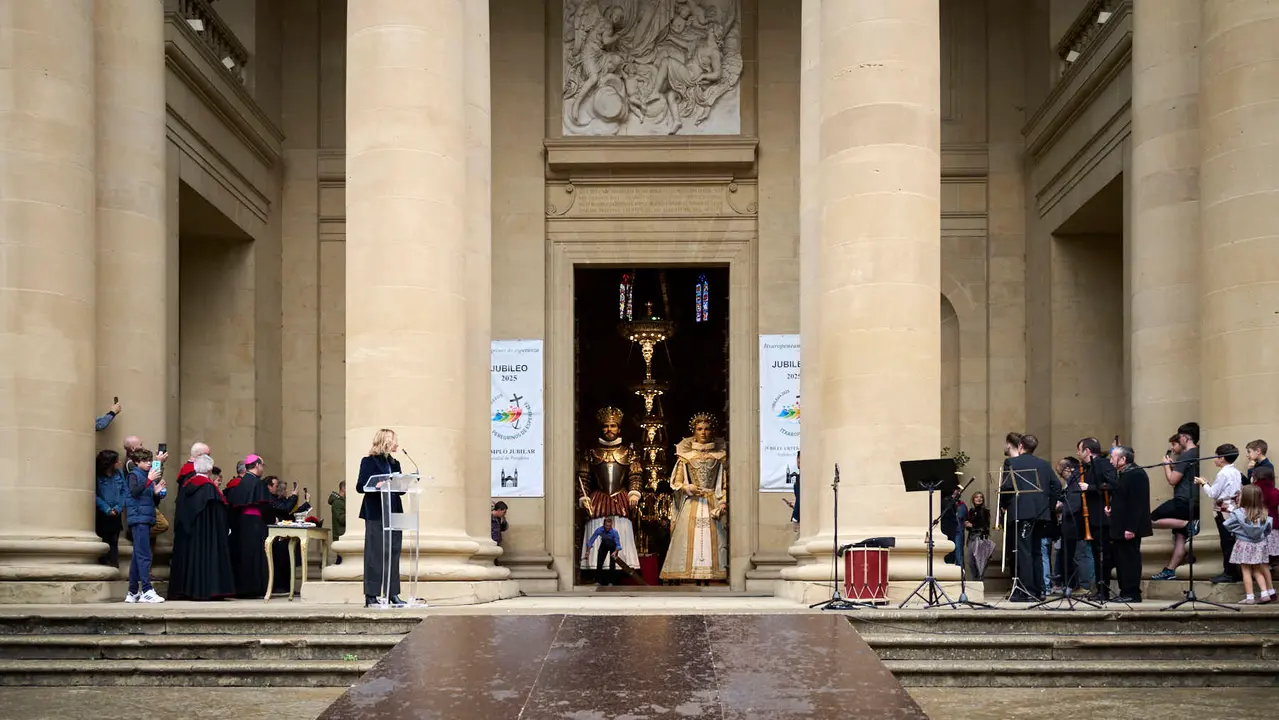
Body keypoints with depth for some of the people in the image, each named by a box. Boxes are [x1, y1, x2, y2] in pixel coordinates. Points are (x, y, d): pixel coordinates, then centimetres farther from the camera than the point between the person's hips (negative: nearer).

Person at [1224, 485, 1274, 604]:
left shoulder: (1238, 513, -16)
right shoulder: (1263, 513, -5)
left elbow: (1228, 525, -6)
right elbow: (1268, 528, 5)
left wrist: (1231, 511, 7)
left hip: (1244, 546, -4)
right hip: (1259, 545, 4)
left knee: (1246, 572, 4)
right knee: (1257, 571, 17)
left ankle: (1249, 597, 3)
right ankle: (1265, 593, 10)